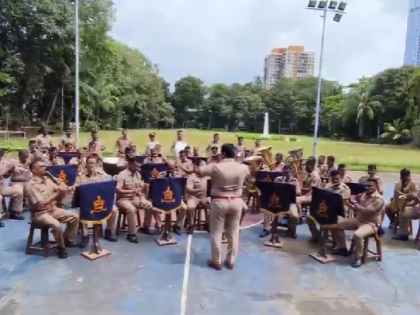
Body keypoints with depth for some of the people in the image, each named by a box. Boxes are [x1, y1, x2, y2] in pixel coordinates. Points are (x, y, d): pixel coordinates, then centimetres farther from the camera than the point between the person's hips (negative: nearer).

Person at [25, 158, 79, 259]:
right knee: (56, 225, -32)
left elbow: (58, 200, 8)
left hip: (53, 209, 7)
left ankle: (66, 239, 15)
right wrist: (56, 193, -23)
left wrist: (62, 192, -15)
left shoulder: (48, 179, 6)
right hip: (40, 213, -7)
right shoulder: (31, 185, -16)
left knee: (75, 217, -3)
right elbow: (40, 204, -24)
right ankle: (61, 247, -7)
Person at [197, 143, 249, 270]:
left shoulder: (216, 167, -15)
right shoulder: (242, 168, -4)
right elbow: (249, 171, 20)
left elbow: (198, 171, -5)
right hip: (236, 202, 3)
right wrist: (237, 161, 29)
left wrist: (210, 164, 11)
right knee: (233, 232, 14)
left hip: (219, 201, -3)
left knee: (216, 232, 10)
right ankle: (231, 261, 22)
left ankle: (216, 261, 18)